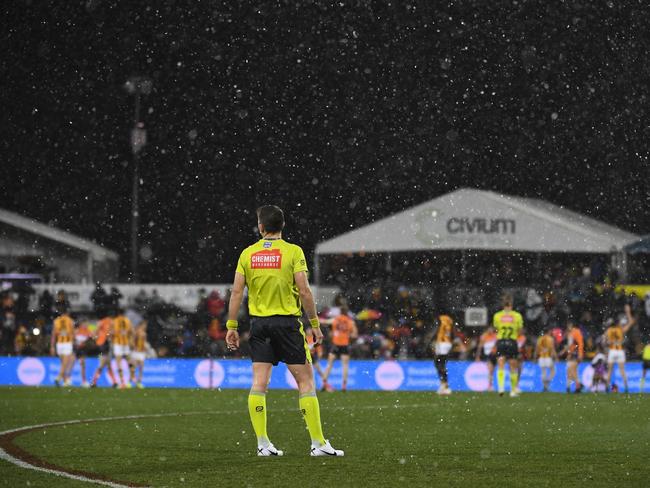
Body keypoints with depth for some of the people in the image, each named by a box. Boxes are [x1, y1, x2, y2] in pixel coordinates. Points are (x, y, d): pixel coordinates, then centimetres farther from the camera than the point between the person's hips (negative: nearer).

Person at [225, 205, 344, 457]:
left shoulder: (248, 254, 4)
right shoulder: (293, 252, -5)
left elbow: (236, 292, 2)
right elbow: (304, 290, -11)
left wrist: (231, 327, 8)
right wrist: (315, 324, -3)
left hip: (259, 323, 3)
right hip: (287, 322, -3)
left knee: (259, 383, 4)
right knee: (305, 381, 1)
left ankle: (262, 443, 1)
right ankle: (318, 443, -2)